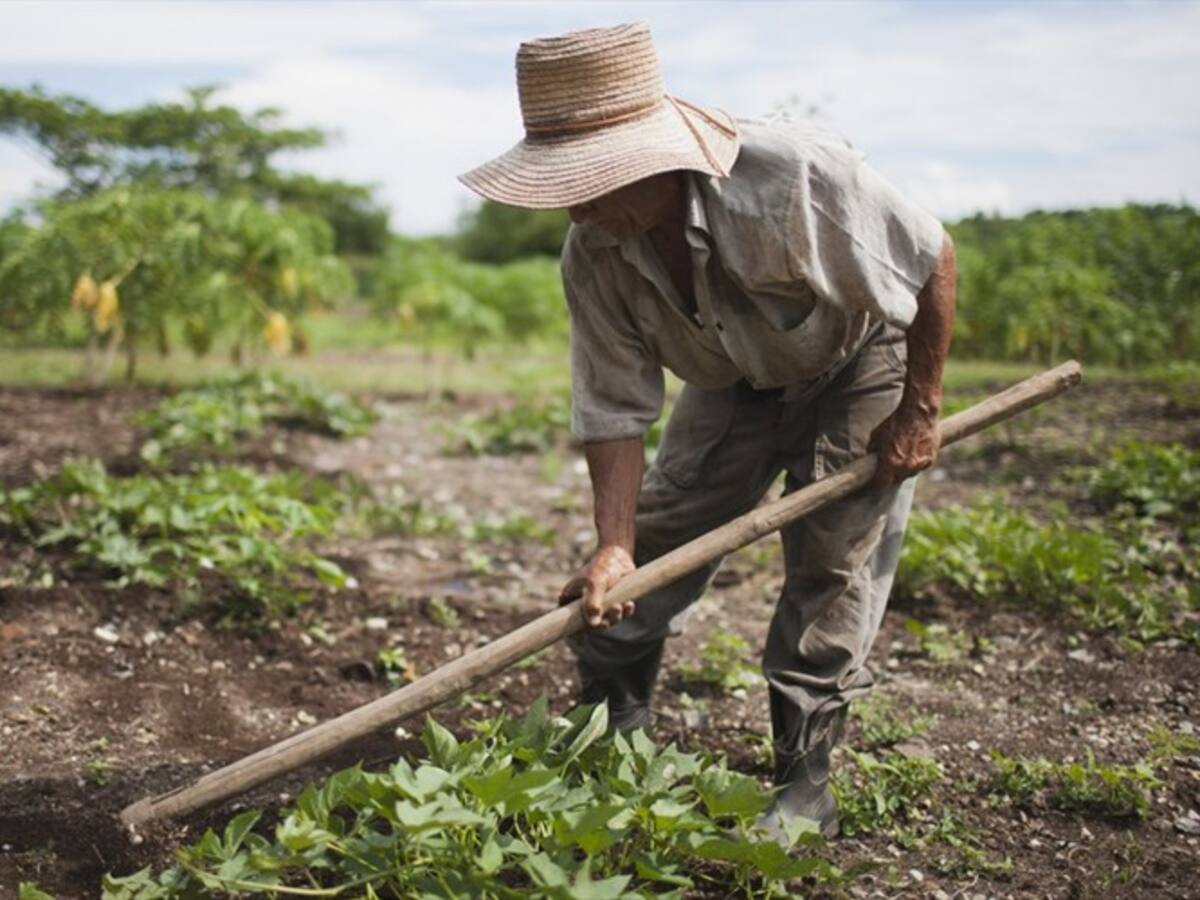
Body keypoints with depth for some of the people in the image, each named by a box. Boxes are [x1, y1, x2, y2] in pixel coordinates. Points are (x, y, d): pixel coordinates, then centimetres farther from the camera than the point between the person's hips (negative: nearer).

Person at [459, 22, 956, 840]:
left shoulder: (797, 175, -39)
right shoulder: (594, 255, -23)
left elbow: (934, 258, -25)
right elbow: (614, 408, -17)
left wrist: (918, 411, -19)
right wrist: (613, 545, -28)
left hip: (860, 361, -4)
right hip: (737, 380, 4)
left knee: (834, 565, -9)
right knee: (658, 536, 0)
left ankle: (806, 782, 4)